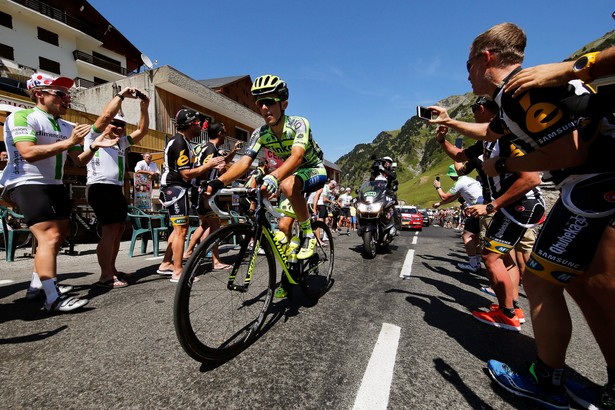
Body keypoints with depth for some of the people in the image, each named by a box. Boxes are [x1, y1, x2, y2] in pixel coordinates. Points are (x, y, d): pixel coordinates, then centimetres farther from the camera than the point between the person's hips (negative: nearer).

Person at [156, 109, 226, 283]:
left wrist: (209, 166, 5)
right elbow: (186, 173, -22)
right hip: (176, 188, -11)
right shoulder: (179, 143, -16)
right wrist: (208, 165, -14)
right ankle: (177, 272, -1)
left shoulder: (182, 141, 16)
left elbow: (188, 170, 14)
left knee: (179, 228, 17)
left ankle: (165, 264, 26)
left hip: (177, 188, 11)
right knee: (181, 229, -8)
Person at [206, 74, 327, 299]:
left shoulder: (298, 124, -26)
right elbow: (244, 162, -23)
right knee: (283, 226, -2)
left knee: (288, 185, -38)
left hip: (315, 171, -5)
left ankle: (308, 234, -18)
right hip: (290, 174, 5)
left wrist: (274, 176, -62)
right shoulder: (260, 134, -12)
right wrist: (219, 182, -40)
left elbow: (296, 156, -44)